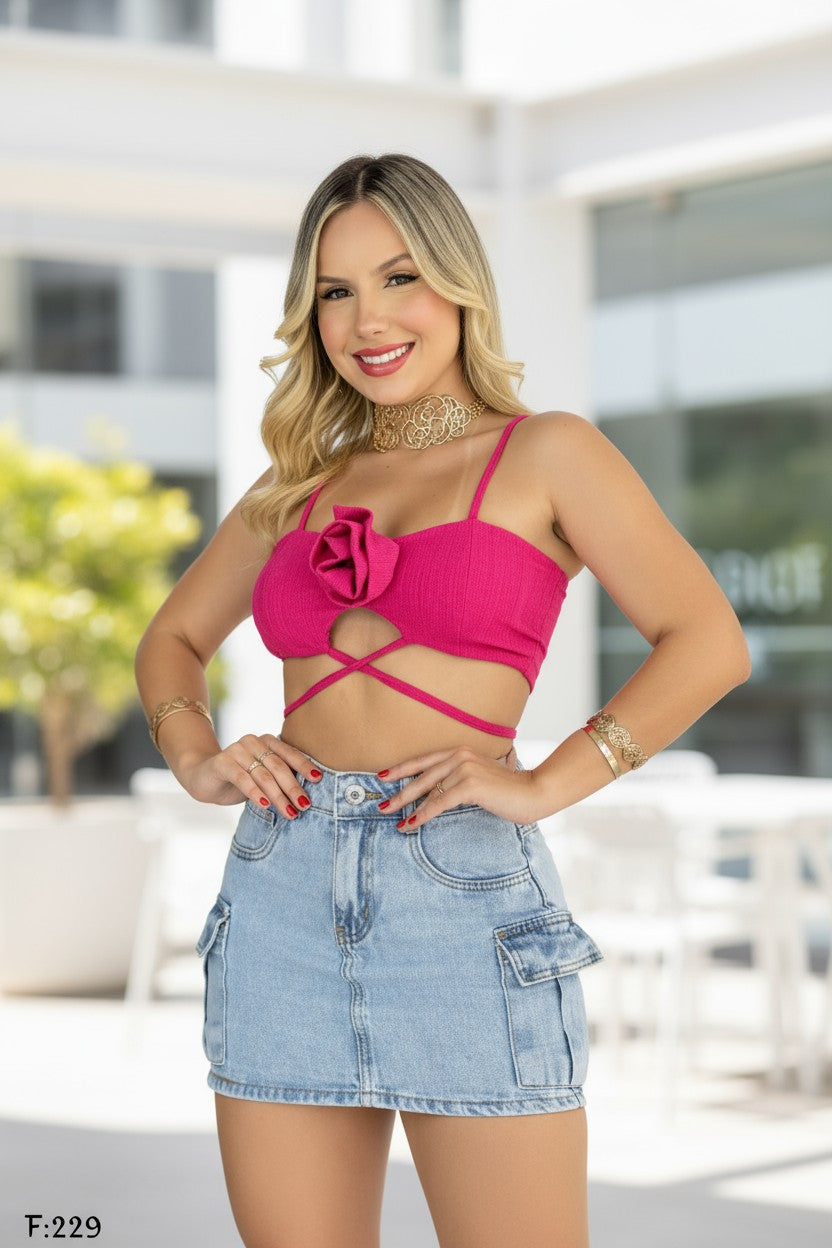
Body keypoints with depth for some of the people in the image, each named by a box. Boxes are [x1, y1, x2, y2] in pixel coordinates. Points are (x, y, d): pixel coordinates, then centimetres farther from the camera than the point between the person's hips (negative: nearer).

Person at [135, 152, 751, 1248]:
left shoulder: (544, 456, 4)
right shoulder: (302, 482, 17)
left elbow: (709, 642, -5)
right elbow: (173, 639, 27)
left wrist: (543, 786, -12)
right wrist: (197, 759, 7)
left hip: (464, 891, -4)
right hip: (281, 898, 4)